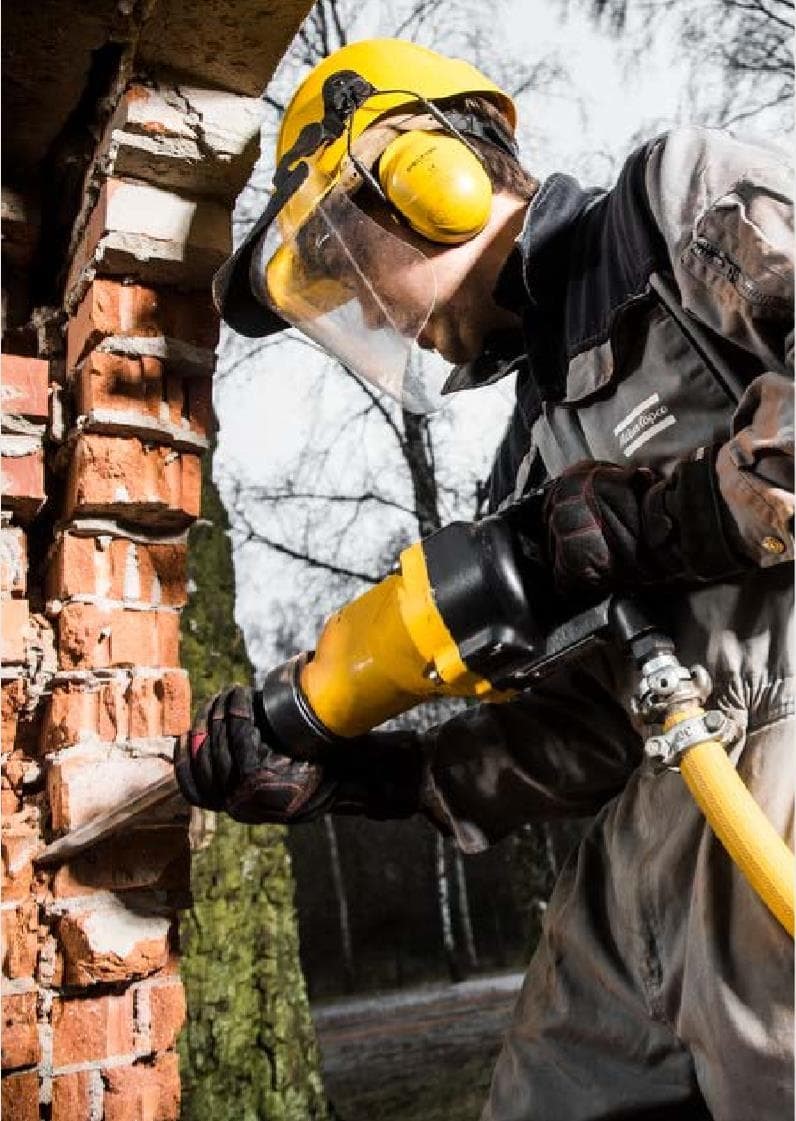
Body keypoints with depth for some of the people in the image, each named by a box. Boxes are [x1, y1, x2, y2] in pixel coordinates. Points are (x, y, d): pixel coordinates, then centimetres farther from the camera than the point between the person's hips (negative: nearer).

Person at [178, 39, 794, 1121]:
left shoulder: (686, 195, 3)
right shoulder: (545, 443, 20)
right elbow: (593, 726, 14)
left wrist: (695, 501, -15)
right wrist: (334, 773, 9)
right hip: (669, 816, 8)